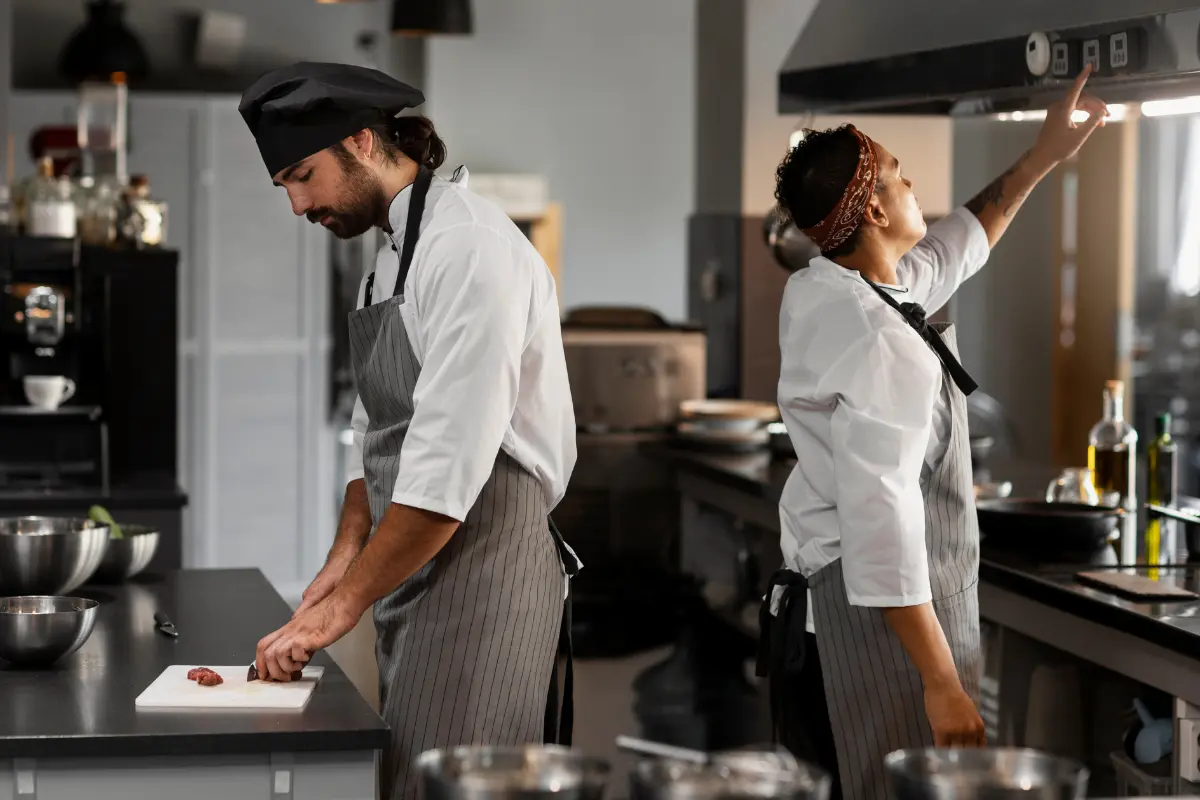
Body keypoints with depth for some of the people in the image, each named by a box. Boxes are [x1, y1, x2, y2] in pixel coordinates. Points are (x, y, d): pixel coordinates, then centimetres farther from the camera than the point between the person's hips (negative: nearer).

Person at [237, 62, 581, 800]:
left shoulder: (469, 247, -15)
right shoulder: (400, 254, 17)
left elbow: (448, 468, -21)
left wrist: (342, 607, -16)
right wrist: (342, 565, 9)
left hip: (483, 566, -10)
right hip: (415, 572, 10)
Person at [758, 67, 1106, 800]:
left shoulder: (819, 291, 6)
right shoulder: (883, 349, -24)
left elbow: (954, 247, 24)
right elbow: (881, 519, -29)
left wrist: (1042, 158, 26)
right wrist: (942, 680, -29)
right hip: (888, 602, -10)